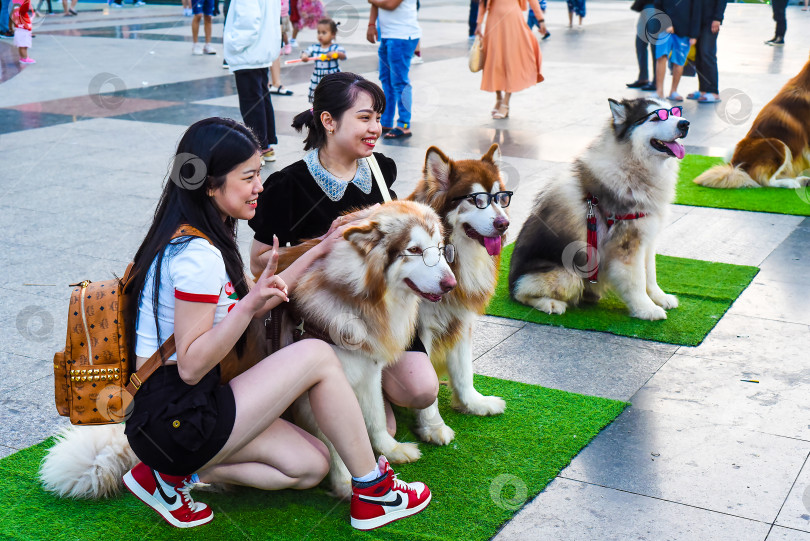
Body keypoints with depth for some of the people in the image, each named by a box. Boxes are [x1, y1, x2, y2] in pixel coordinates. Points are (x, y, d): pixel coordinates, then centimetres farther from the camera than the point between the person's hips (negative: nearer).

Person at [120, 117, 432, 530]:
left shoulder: (192, 239, 10)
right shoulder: (198, 254, -20)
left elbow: (254, 302, 18)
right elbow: (191, 366, -22)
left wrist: (317, 252, 15)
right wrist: (251, 303, -30)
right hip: (175, 421, -9)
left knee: (311, 466, 6)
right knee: (317, 356, -12)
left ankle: (177, 474, 7)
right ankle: (372, 494, 0)